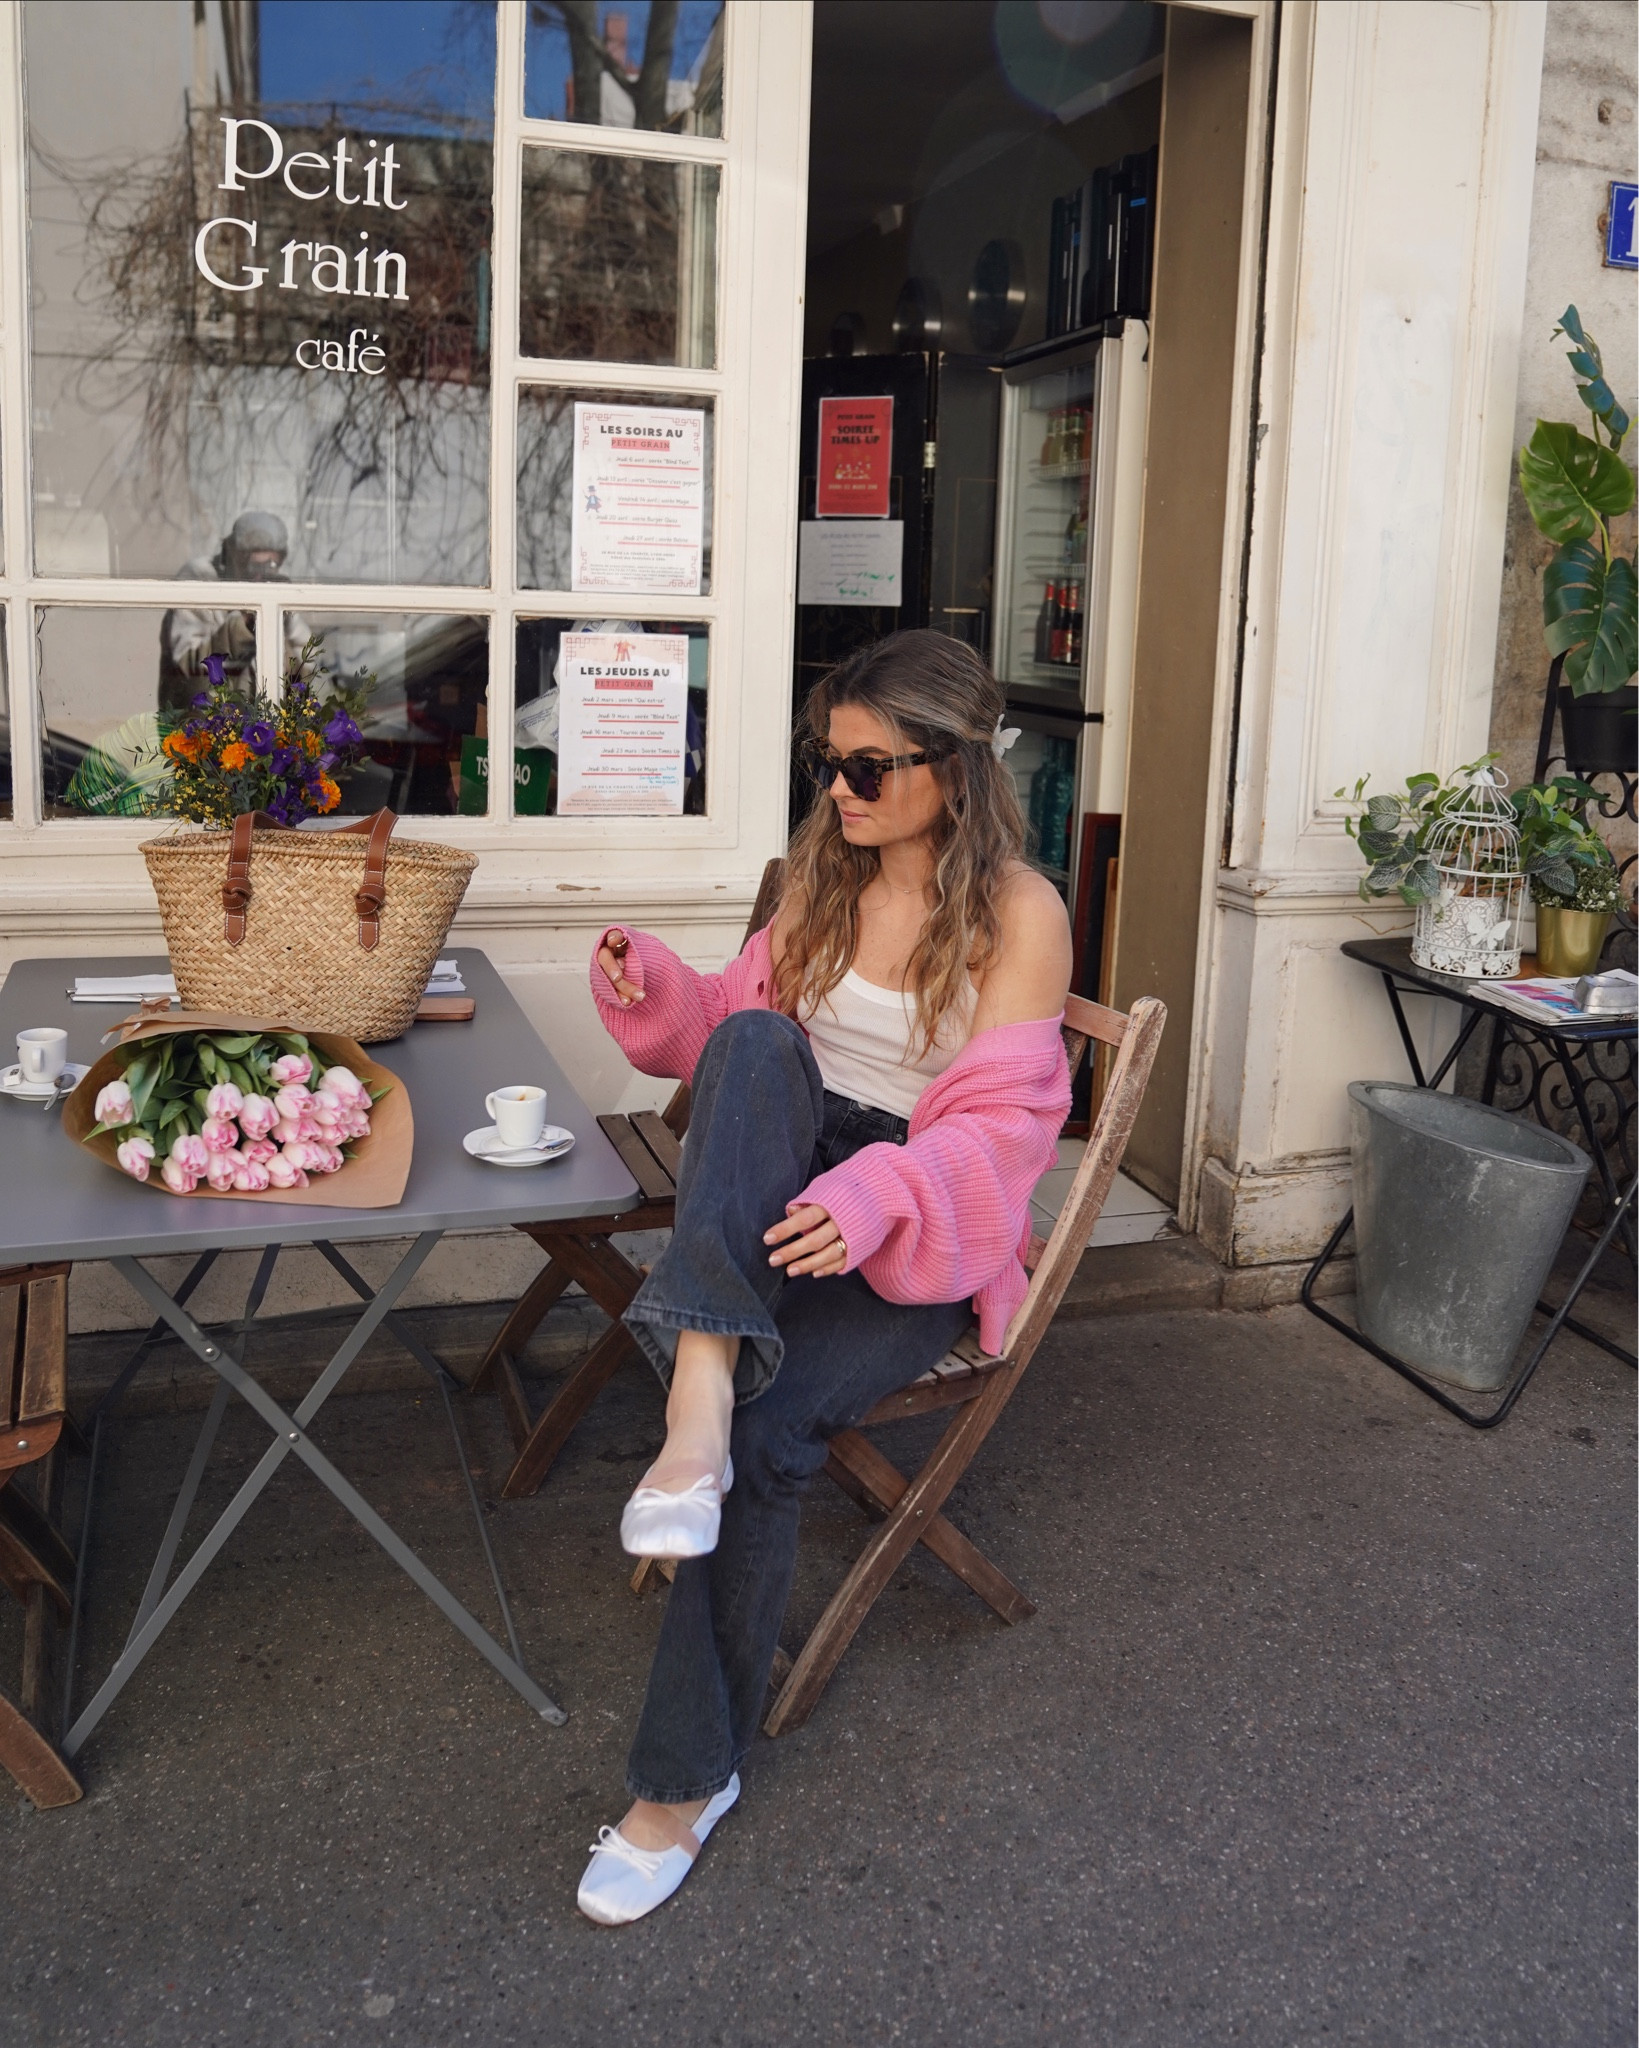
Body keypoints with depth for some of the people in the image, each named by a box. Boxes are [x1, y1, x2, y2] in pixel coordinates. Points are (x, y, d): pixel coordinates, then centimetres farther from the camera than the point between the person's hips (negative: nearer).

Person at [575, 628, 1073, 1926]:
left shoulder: (1021, 913, -7)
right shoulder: (827, 872, 11)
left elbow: (1000, 1123, -15)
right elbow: (740, 1020, 14)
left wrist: (875, 1196, -33)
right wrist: (655, 986, -9)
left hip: (922, 1233, -4)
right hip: (788, 1191, 5)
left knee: (769, 1428, -29)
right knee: (759, 1046, -29)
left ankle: (690, 1777, -11)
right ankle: (698, 1380, -46)